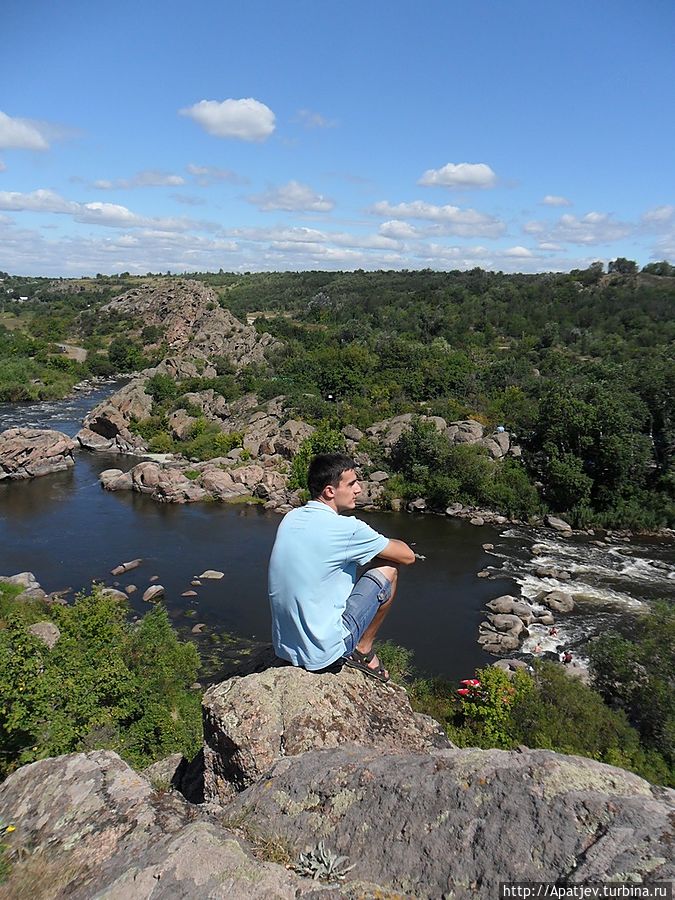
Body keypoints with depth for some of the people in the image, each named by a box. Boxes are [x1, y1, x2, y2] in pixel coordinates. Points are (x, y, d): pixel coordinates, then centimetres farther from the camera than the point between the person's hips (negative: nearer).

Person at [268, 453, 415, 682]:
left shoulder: (290, 518, 3)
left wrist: (375, 545, 15)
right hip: (323, 651, -7)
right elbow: (408, 556, -6)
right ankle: (363, 652, 13)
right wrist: (383, 544, 14)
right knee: (388, 569, 3)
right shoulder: (346, 528, -18)